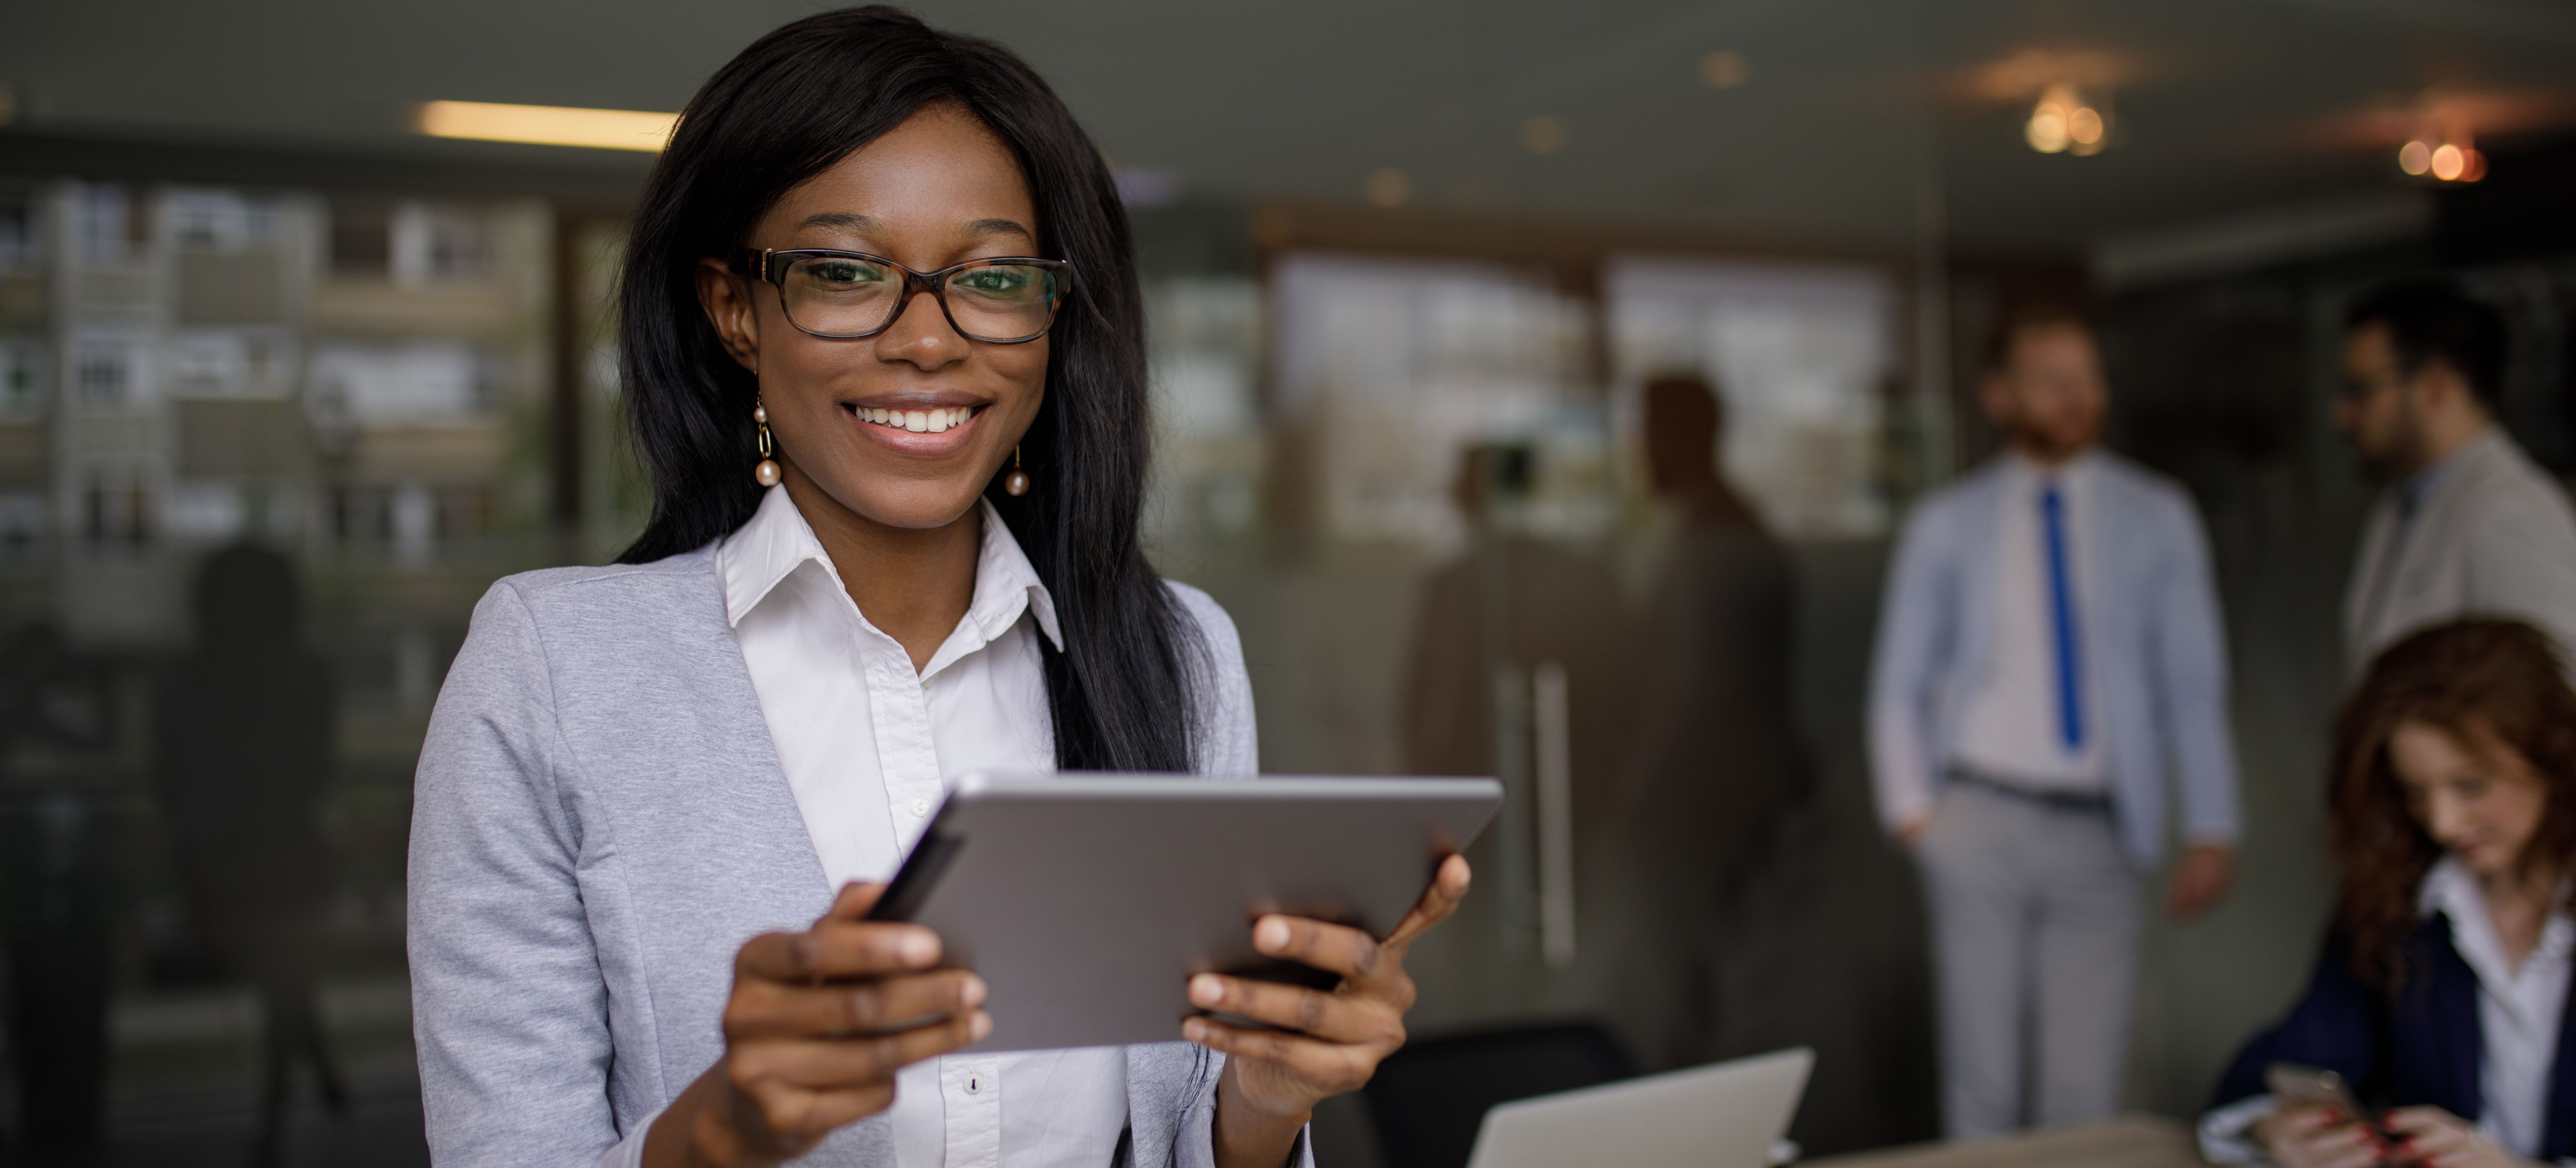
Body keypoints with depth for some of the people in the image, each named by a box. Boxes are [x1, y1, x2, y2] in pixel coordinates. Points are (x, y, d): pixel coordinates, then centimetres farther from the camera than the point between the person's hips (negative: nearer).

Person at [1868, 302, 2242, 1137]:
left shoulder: (2158, 518, 4)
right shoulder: (1947, 525, 3)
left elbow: (2195, 685, 3)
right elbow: (1900, 685, 8)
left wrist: (2211, 832, -3)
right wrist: (1911, 809, -2)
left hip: (2099, 830, 0)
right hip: (1982, 820, 0)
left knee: (2086, 1090, 1)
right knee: (1983, 1079, 6)